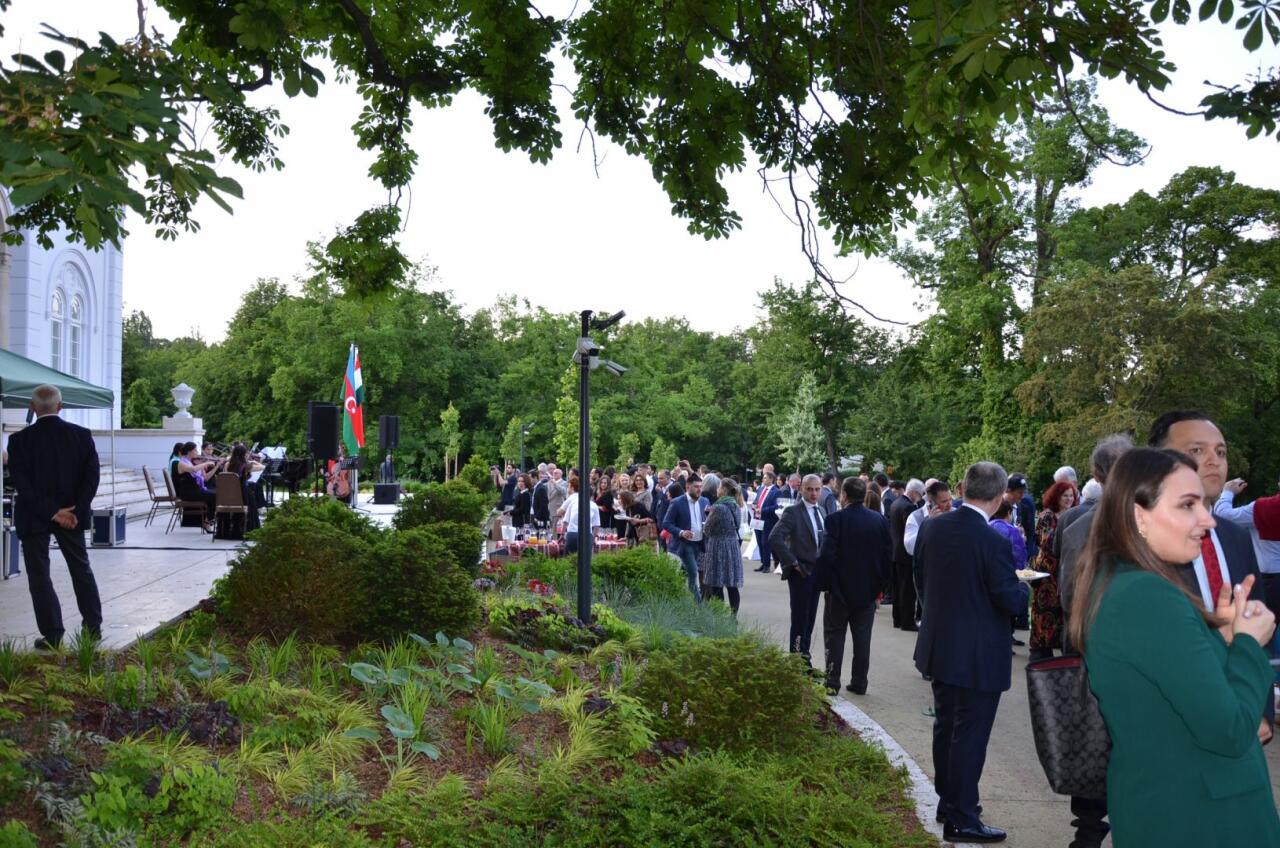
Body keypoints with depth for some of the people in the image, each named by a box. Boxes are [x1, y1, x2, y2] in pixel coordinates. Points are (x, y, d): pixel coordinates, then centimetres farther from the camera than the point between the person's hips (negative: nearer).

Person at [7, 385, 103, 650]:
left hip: (33, 517, -3)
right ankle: (93, 626, 20)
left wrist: (52, 512, -13)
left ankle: (52, 634, 4)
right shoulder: (81, 435, -3)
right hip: (73, 514, 3)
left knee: (39, 575, 6)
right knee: (81, 569, 16)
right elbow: (92, 475, -8)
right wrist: (75, 510, -9)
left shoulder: (20, 440, -10)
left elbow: (21, 484, -15)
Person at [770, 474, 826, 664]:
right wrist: (793, 562, -18)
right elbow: (775, 538, -22)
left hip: (816, 570, 7)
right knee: (799, 619, -2)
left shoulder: (821, 511, 11)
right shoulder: (793, 511, -12)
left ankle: (804, 656, 20)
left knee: (810, 618, 11)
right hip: (801, 572, -7)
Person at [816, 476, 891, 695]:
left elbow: (826, 555, -18)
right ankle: (859, 683, 15)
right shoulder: (880, 520, -1)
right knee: (862, 637, 12)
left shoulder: (836, 518, -15)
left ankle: (832, 683, 6)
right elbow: (888, 555, 3)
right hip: (868, 589, 4)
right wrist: (879, 583, 11)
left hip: (840, 588, -4)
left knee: (834, 636, 7)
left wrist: (823, 583, -6)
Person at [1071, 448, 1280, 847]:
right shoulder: (1151, 596, -25)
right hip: (1194, 816, -8)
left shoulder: (1111, 585, 4)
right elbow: (1229, 732, -24)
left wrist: (1219, 631, 0)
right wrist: (1247, 642, -10)